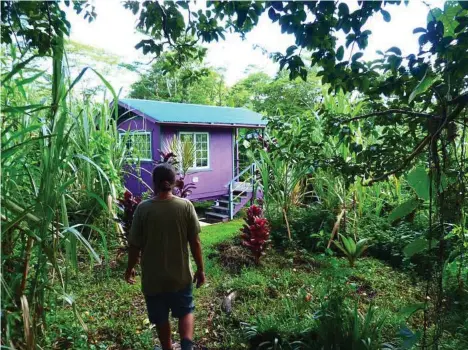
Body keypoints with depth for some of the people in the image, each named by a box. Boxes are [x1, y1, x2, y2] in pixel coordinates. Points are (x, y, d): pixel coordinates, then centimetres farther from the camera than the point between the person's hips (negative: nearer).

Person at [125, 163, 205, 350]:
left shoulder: (143, 208, -13)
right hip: (180, 274, 1)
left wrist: (130, 269, 10)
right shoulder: (186, 206, -12)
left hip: (153, 277, 0)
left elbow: (135, 244, -7)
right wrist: (200, 269, 4)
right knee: (185, 311, 23)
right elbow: (195, 242, -9)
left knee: (161, 318, 21)